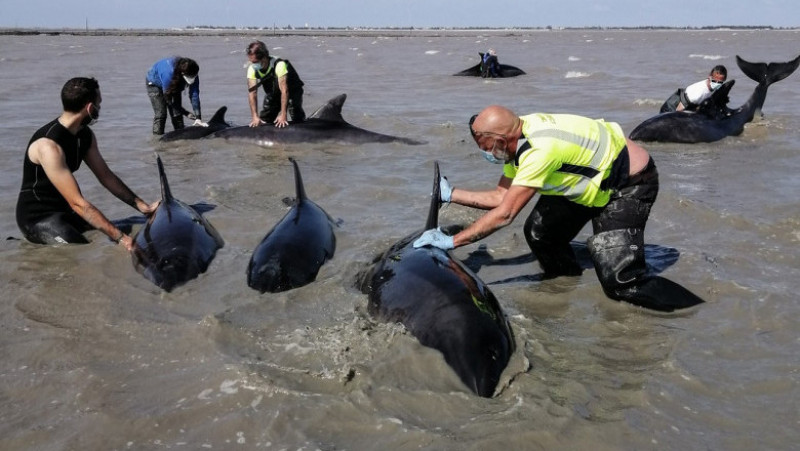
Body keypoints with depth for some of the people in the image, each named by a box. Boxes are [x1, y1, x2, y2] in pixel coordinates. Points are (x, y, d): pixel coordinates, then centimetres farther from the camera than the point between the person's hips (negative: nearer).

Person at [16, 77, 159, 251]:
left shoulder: (85, 135, 0)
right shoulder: (49, 145, -28)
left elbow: (106, 176, 9)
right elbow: (77, 203, -31)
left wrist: (143, 206, 0)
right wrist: (120, 238, -34)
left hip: (65, 210, 9)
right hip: (38, 219, -9)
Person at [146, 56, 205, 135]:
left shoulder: (192, 74, -29)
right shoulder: (169, 73, -43)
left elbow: (194, 95, -30)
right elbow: (168, 98, -32)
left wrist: (198, 118, -38)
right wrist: (186, 113, -29)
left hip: (174, 86, 5)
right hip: (155, 84, -5)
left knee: (177, 114, -4)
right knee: (160, 114, -18)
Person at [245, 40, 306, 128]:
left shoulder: (279, 65, -37)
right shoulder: (252, 69, -21)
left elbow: (284, 91, -41)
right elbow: (252, 92, -25)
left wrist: (283, 115, -47)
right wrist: (255, 117, -35)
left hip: (291, 90, -5)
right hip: (272, 93, 5)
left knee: (297, 118, -20)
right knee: (263, 121, -2)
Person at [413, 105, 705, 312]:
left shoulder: (540, 150, -35)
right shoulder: (519, 138, -7)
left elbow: (504, 215, -33)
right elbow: (501, 196, 2)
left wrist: (451, 241, -28)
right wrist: (452, 195, 0)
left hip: (631, 184, -9)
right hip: (591, 178, 9)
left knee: (619, 281, -16)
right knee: (538, 233, 2)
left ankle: (697, 315, 1)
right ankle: (568, 280, 28)